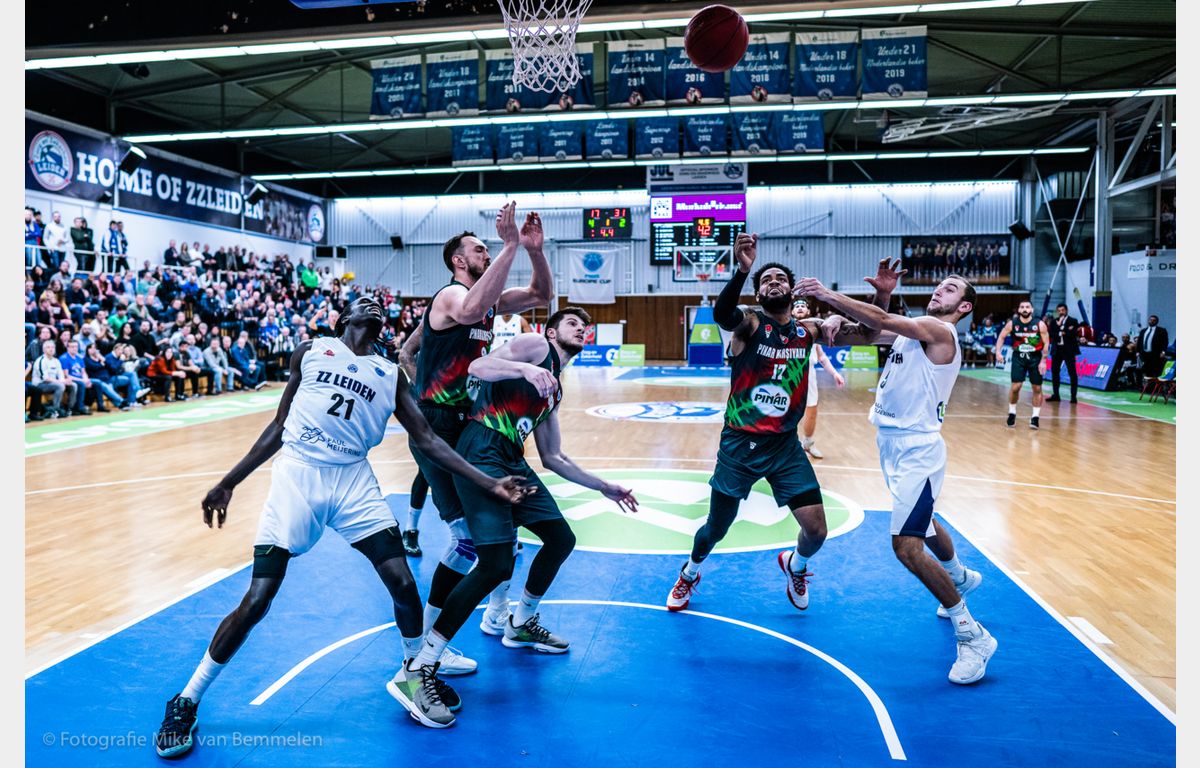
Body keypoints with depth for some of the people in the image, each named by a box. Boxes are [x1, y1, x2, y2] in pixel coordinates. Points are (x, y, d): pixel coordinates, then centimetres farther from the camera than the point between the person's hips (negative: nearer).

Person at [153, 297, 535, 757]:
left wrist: (488, 483, 0)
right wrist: (229, 483, 15)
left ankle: (417, 672, 21)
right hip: (296, 477, -1)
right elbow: (278, 428, 16)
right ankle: (186, 702, 15)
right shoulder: (311, 352, 11)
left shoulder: (390, 376, 14)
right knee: (256, 601, -6)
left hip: (353, 482, 2)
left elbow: (427, 440, 9)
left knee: (402, 582, -8)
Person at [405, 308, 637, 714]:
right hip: (482, 454, -9)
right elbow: (477, 367, -13)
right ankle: (413, 671, -11)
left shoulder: (554, 390, 25)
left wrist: (604, 487, 31)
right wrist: (524, 369, -28)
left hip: (512, 462, 9)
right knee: (495, 565, -18)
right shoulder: (536, 345, 3)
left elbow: (553, 458, 28)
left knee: (561, 539, 16)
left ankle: (520, 625, 38)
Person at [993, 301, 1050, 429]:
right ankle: (1012, 413, 14)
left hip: (1035, 358, 0)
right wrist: (998, 351, -11)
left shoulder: (1040, 325, -12)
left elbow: (1046, 343, -6)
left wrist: (1043, 361, -12)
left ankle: (1035, 417, 10)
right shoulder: (1012, 323, -9)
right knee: (1015, 386, -6)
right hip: (1019, 357, 0)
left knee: (1037, 388, 2)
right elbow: (1001, 337, 3)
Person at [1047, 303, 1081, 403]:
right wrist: (1066, 331, -14)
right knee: (1054, 372, 7)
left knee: (1072, 372, -4)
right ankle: (1056, 395, 17)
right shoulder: (1054, 322, 9)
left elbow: (1074, 334, -14)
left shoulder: (1073, 321, 0)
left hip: (1069, 350, -4)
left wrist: (1060, 327, -13)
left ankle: (1073, 396, -2)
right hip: (1056, 350, 4)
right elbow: (1050, 334, -4)